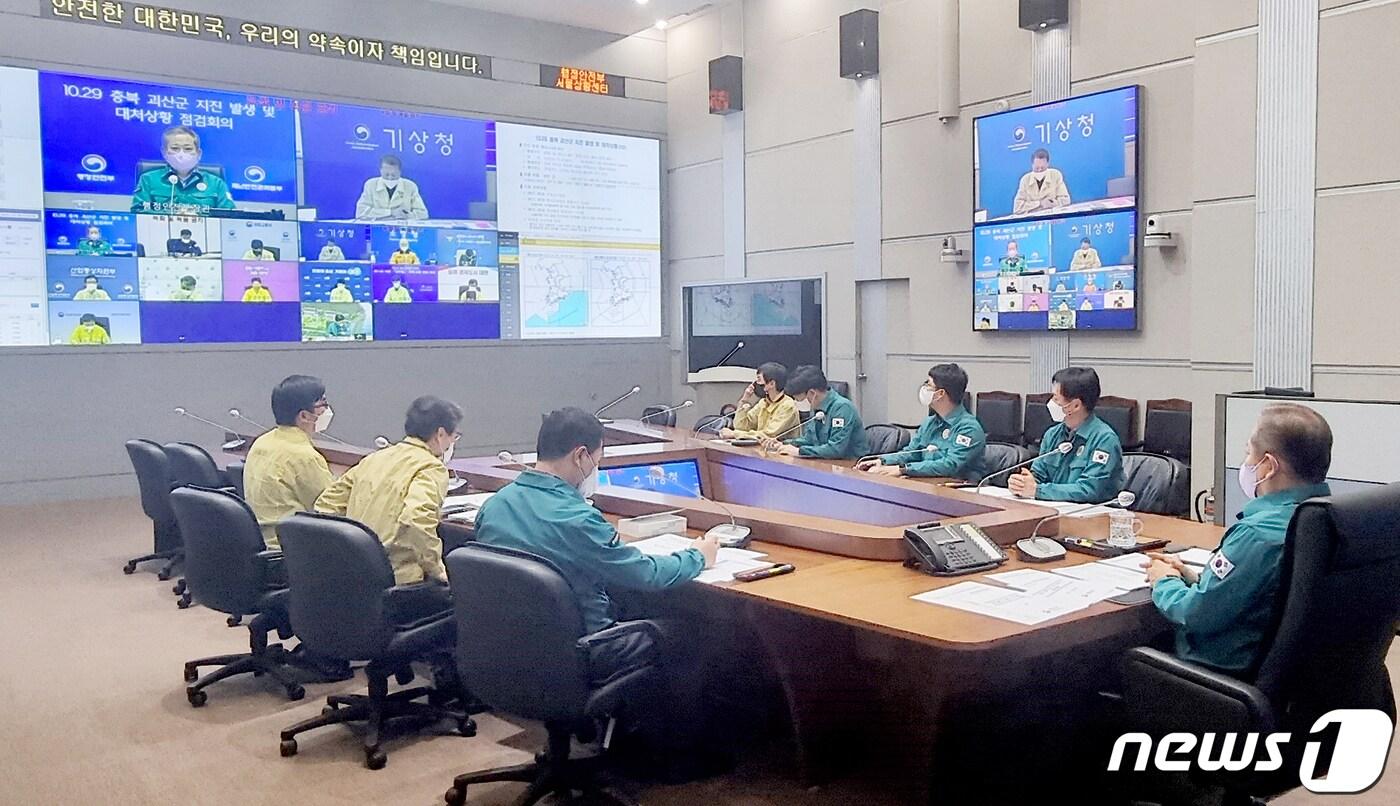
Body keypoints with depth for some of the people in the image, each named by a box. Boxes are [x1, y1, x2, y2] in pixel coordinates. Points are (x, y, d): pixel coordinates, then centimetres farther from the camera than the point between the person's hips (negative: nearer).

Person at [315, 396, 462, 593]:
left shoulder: (373, 459, 14)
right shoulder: (432, 468, -10)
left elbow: (325, 505, 17)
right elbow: (415, 520, -28)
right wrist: (437, 571, -15)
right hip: (396, 581, -8)